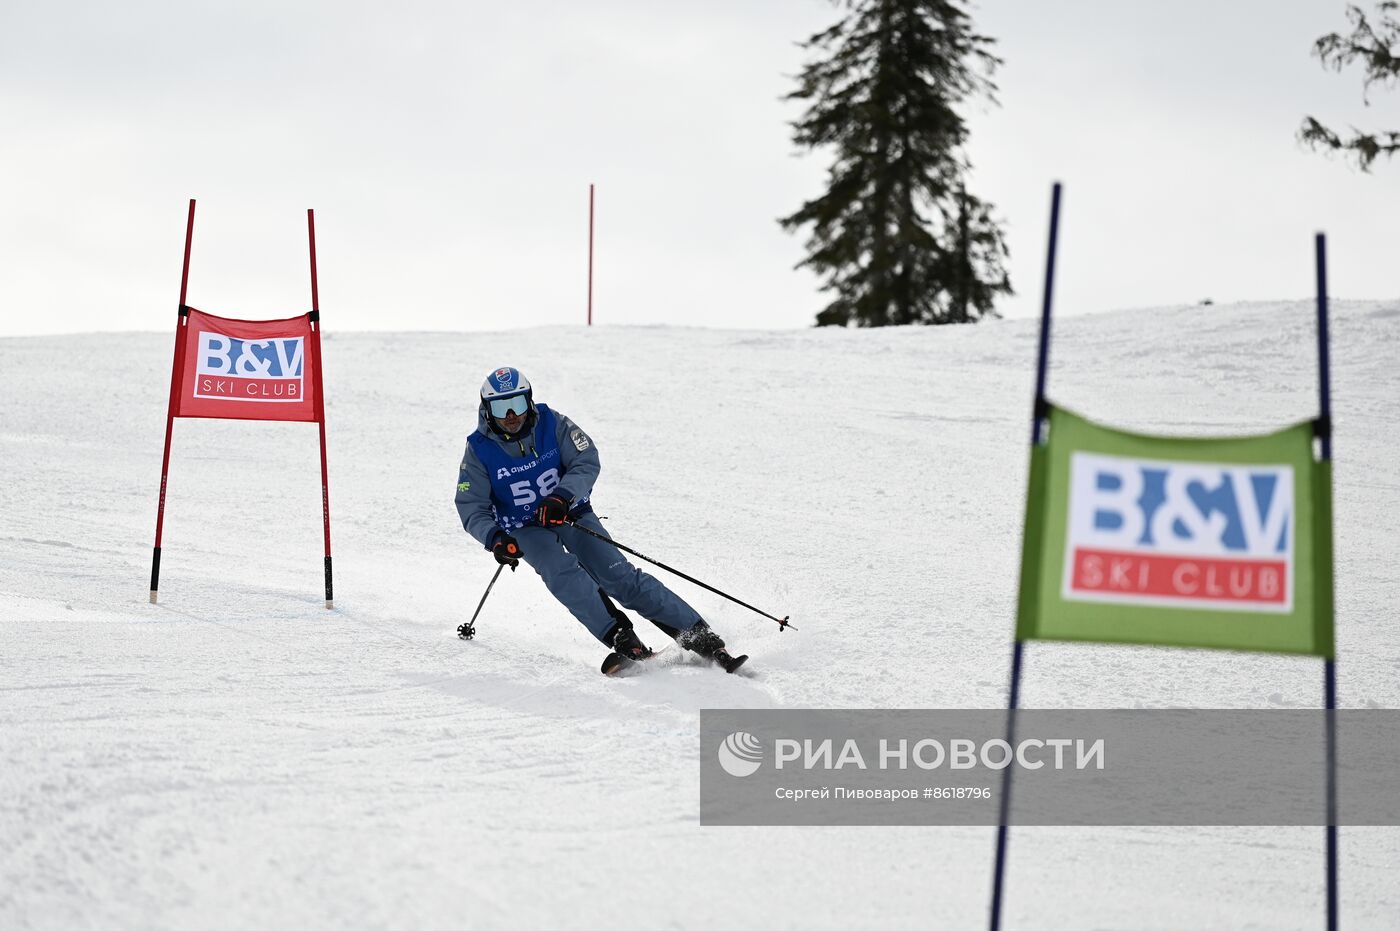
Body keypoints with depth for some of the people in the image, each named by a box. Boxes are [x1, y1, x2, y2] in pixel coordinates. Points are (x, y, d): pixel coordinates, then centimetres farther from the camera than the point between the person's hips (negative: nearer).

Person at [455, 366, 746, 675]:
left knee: (618, 575, -14)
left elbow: (587, 462, -13)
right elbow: (472, 509, -10)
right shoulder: (479, 450, -11)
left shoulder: (551, 424, -10)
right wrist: (495, 538, -30)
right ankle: (622, 639, -36)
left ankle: (699, 637, -14)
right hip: (525, 530, 0)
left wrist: (562, 496, -31)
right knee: (562, 571, -31)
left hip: (571, 513, 0)